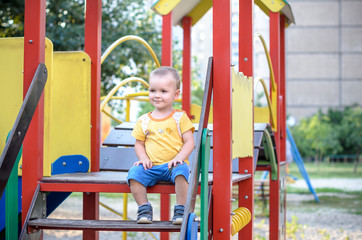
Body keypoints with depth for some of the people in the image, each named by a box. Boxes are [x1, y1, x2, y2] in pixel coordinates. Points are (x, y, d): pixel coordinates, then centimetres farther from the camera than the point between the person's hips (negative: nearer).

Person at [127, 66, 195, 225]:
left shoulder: (180, 117, 3)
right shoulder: (143, 121, 11)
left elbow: (189, 142, -1)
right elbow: (139, 143, 17)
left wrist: (178, 158, -17)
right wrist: (143, 158, -4)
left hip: (173, 165, -3)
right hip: (151, 167, 3)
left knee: (181, 170, -35)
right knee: (134, 173, -24)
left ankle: (181, 210, -23)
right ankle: (144, 208, -9)